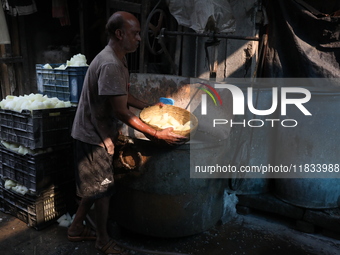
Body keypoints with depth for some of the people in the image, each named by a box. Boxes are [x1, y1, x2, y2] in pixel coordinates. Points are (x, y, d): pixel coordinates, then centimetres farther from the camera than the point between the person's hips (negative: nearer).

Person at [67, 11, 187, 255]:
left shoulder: (118, 60, 6)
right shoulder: (110, 65, -26)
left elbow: (124, 96, 17)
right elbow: (122, 112, -28)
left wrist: (150, 106, 13)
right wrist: (157, 134, -26)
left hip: (97, 133, 9)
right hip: (95, 136, -9)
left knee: (94, 185, 21)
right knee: (103, 188, 6)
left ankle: (76, 228, 39)